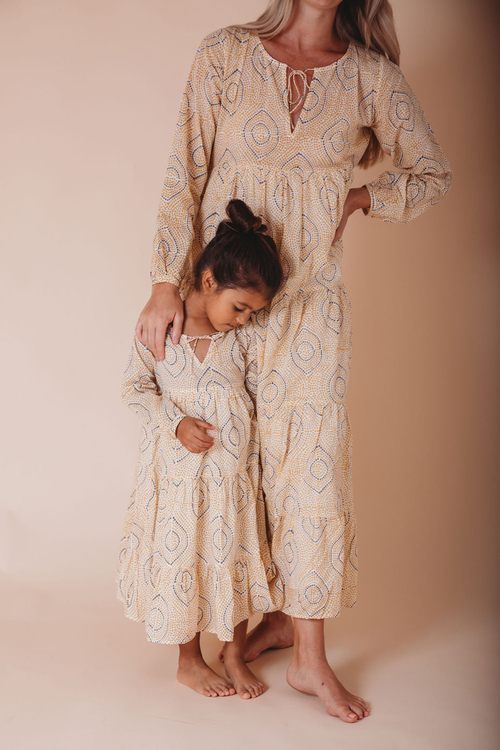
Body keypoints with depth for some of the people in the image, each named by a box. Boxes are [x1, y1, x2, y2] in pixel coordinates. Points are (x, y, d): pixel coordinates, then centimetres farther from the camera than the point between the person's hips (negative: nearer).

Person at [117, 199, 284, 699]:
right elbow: (135, 386, -4)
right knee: (180, 556, 9)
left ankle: (235, 656, 32)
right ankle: (189, 660, 30)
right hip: (178, 469, -2)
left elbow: (263, 395, 3)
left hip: (233, 469, 2)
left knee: (235, 557, 11)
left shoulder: (246, 337, -5)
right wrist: (175, 423, -17)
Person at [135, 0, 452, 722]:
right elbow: (184, 175, -3)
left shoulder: (371, 73, 2)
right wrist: (166, 283, -9)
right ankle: (283, 615, 28)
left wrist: (353, 199, -3)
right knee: (252, 460, 8)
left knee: (310, 461, -2)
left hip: (311, 298, 0)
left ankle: (310, 657, 11)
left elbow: (432, 172, 11)